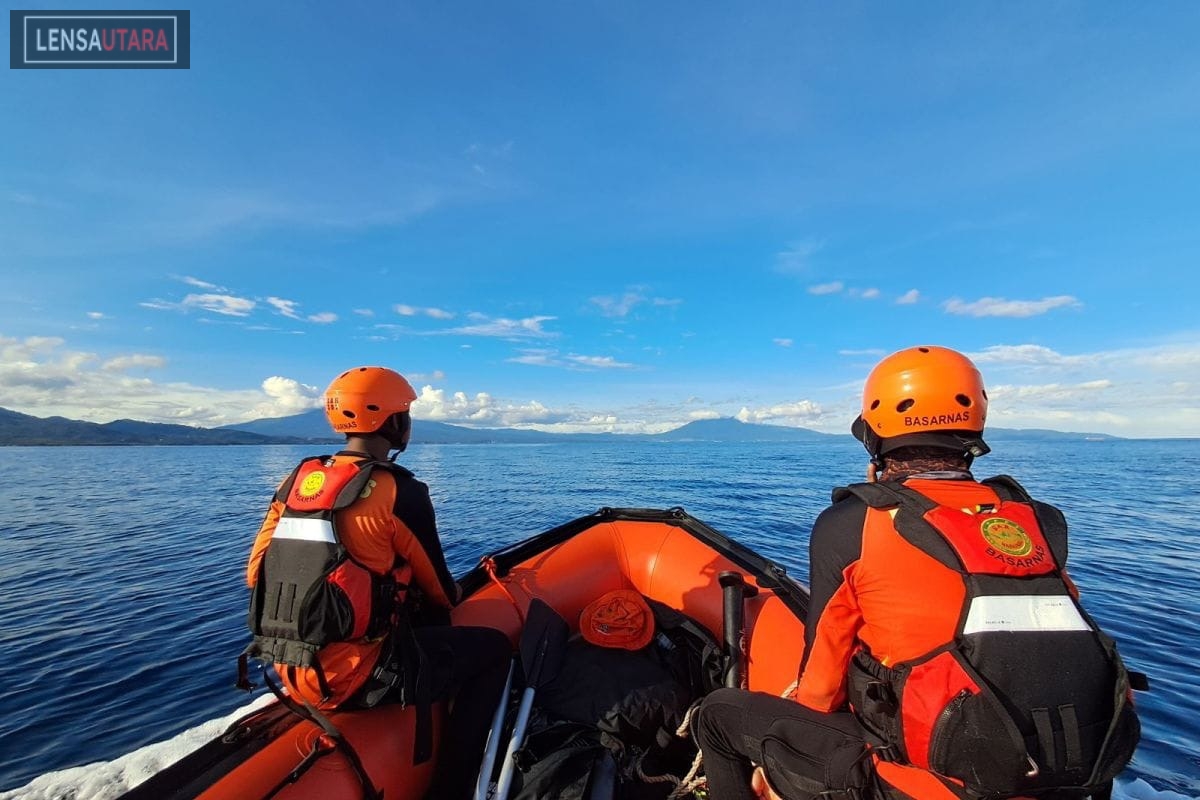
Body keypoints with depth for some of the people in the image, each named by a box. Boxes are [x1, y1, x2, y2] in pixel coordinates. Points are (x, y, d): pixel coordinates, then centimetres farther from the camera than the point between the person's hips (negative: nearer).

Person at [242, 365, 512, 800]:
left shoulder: (297, 481, 2)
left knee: (421, 622, 30)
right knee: (494, 648, 10)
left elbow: (258, 573, 9)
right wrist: (454, 595, 18)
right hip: (355, 677, -7)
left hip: (291, 670, 8)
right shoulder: (400, 491, -18)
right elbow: (439, 591, -6)